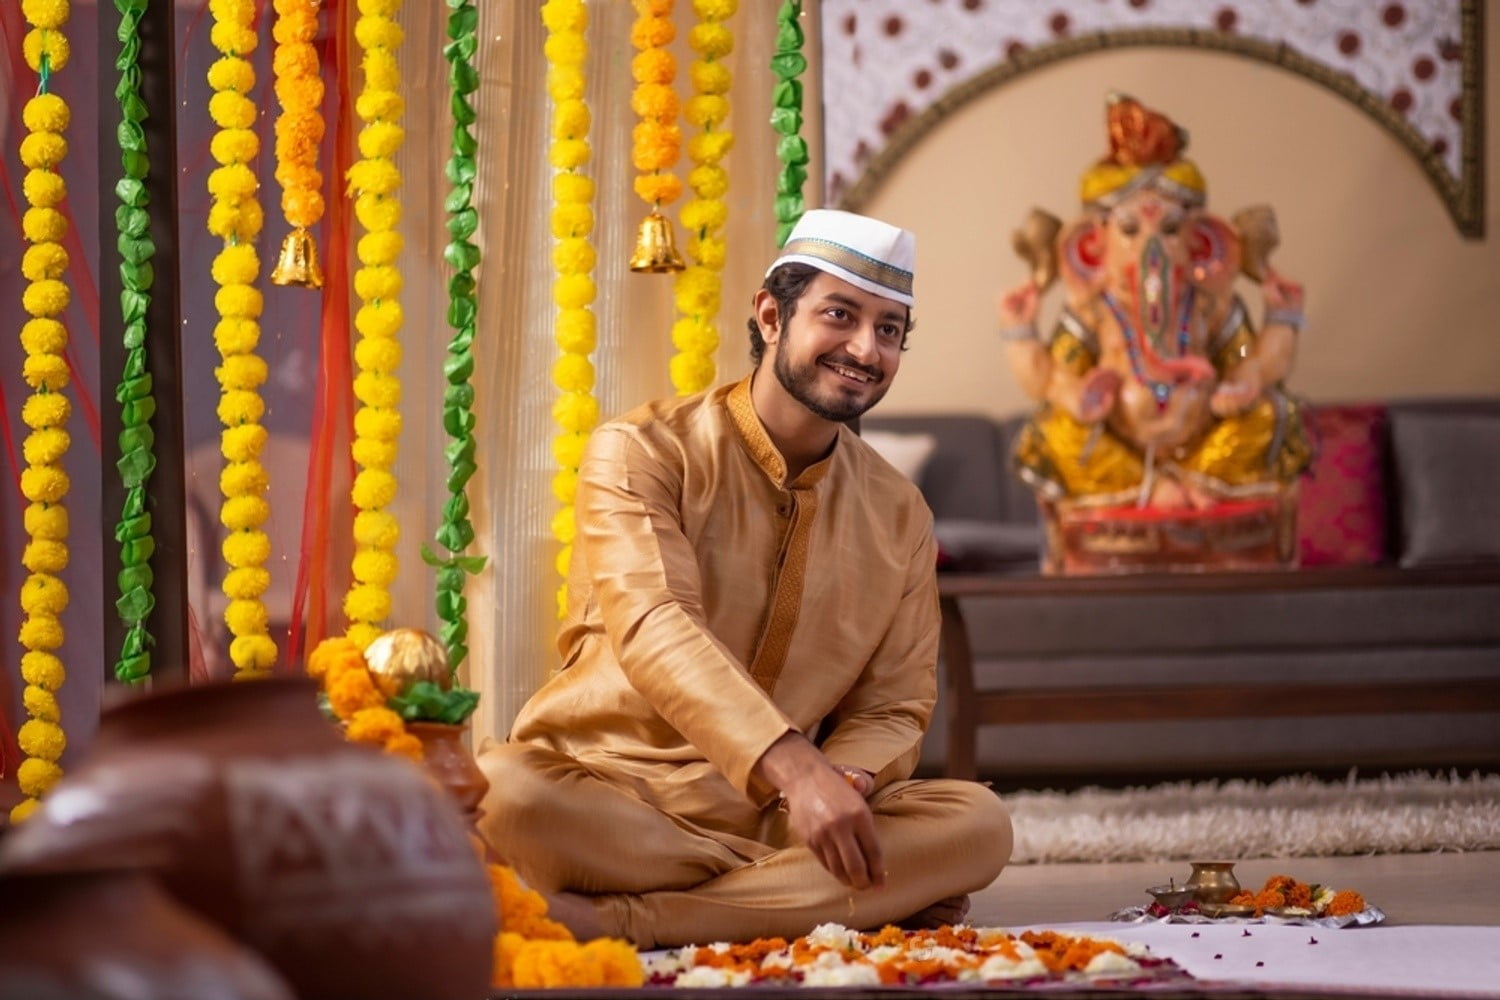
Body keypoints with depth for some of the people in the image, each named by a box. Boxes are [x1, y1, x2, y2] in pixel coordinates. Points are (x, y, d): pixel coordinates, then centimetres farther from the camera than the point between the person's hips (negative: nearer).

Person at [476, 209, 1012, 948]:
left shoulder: (899, 516, 10)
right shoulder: (643, 453, -5)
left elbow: (893, 711, 9)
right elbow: (654, 630, -22)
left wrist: (843, 782, -18)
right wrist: (795, 767, -37)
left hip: (770, 815, 4)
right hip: (608, 795, -4)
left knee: (978, 823, -23)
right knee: (494, 791, -36)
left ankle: (616, 919, -29)